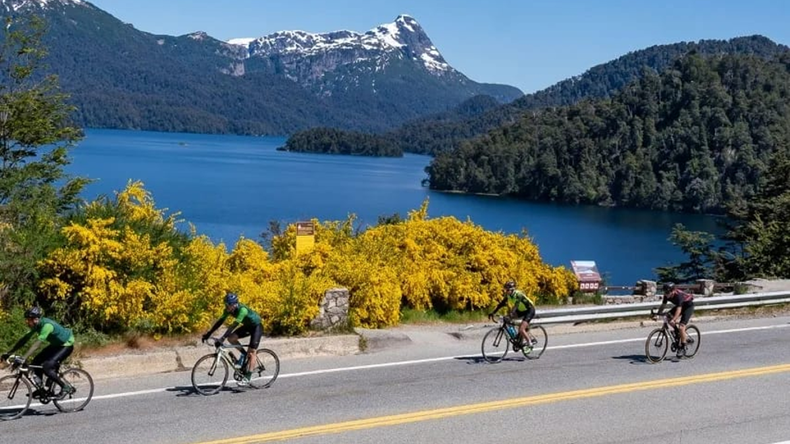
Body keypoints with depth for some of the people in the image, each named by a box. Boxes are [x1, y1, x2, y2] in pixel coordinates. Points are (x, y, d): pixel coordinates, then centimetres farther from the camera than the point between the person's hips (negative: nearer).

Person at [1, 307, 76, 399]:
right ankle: (41, 389, 13)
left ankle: (66, 387, -7)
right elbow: (25, 339, -2)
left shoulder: (47, 325, -32)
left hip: (66, 345, -9)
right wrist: (9, 353, -7)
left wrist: (23, 358, -45)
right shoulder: (36, 325, -6)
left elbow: (37, 344, -39)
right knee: (36, 363, -1)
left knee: (46, 367, -22)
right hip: (55, 344, 9)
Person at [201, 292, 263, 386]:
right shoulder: (229, 309, -14)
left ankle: (247, 379, -12)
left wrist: (222, 338, -48)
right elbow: (220, 321, -12)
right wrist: (209, 333, -19)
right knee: (231, 338, -13)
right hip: (247, 326, 8)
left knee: (251, 352, -13)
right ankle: (244, 354, 8)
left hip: (256, 326, -8)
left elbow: (234, 325, -42)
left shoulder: (242, 310, -36)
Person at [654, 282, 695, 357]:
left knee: (681, 327, -19)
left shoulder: (678, 295, -36)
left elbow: (679, 309, -42)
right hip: (679, 305, 8)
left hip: (688, 306, -8)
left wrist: (673, 320, -52)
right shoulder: (666, 295, -16)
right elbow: (663, 305, -11)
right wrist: (657, 315, -25)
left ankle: (683, 348, -4)